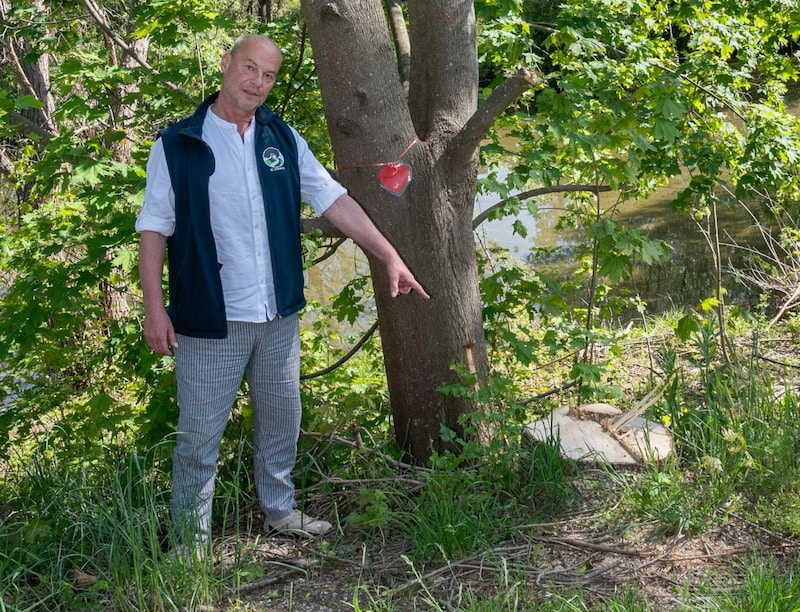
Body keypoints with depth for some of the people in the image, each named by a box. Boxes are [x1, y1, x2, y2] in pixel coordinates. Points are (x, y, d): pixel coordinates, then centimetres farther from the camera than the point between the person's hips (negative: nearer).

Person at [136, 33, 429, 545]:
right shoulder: (177, 146, -6)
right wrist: (155, 308, -11)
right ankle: (191, 541, 15)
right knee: (201, 435, 2)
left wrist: (390, 257, 0)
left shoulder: (283, 139, 6)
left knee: (282, 423, 18)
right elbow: (154, 229, -5)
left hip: (279, 315, 5)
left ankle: (280, 511, 36)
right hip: (210, 320, -4)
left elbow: (335, 201, 5)